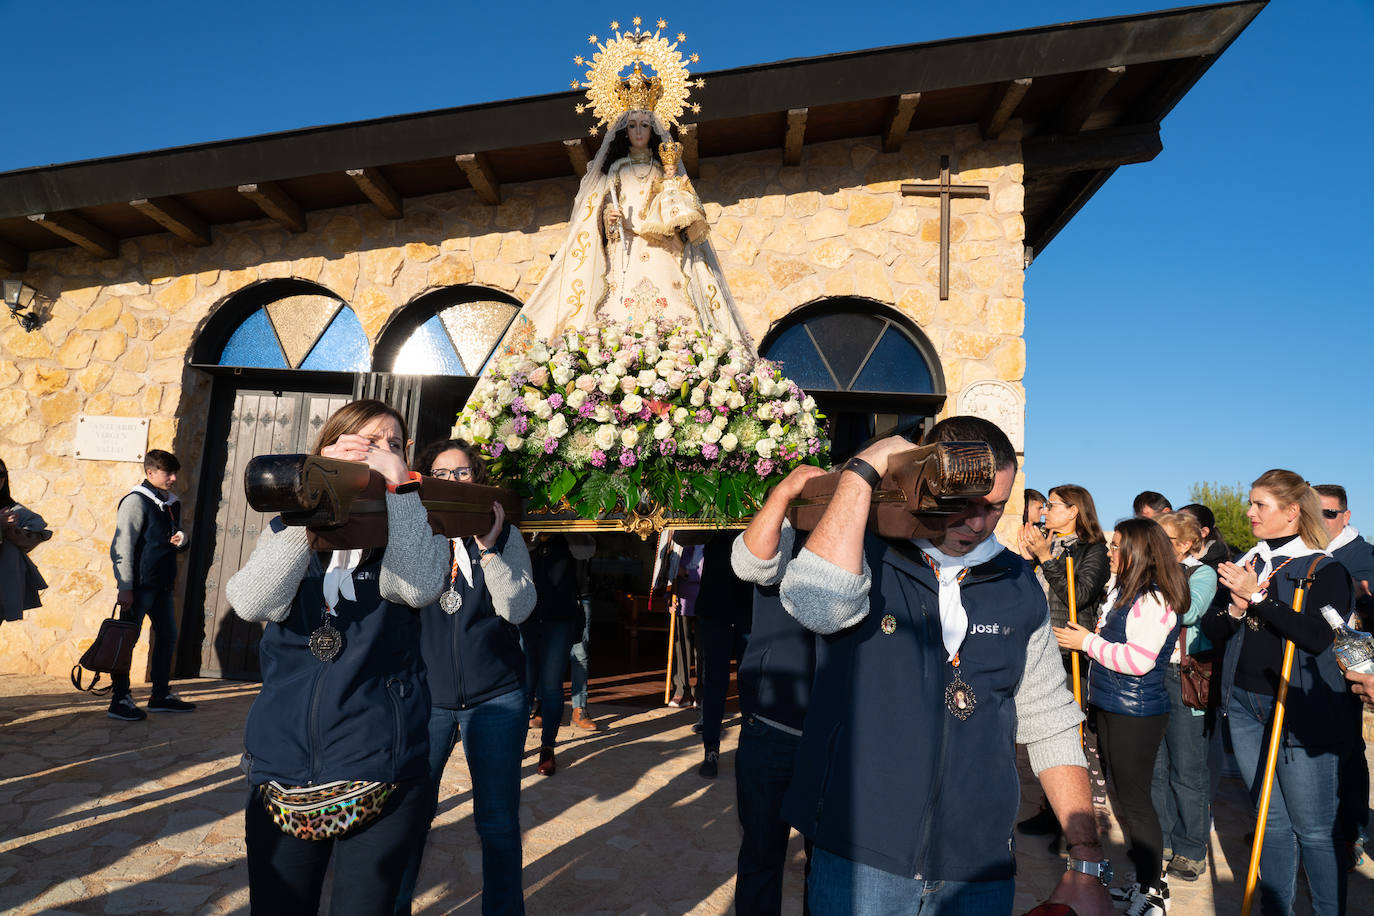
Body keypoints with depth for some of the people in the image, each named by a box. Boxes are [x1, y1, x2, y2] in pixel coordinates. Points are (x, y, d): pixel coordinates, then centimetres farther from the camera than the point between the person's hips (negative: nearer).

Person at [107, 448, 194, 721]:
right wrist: (125, 588, -18)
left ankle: (161, 695, 22)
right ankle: (120, 699, 8)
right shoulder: (135, 501, -10)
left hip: (162, 583, 8)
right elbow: (122, 547, -14)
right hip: (139, 583, -8)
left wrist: (182, 540, -1)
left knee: (168, 634, 12)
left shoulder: (172, 503, 14)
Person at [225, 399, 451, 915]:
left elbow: (418, 587, -22)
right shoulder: (290, 530, 6)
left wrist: (398, 483, -20)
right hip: (282, 770, 2)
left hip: (380, 772, -2)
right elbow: (252, 603, -14)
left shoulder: (408, 529, 1)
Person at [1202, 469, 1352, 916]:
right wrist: (1235, 607, -12)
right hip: (1245, 703, 5)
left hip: (1301, 709, -5)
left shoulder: (1325, 570, -6)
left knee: (1313, 829, 4)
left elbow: (1318, 636, -21)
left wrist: (1257, 596, -21)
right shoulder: (1246, 565, 9)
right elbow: (1211, 631, 7)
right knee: (1272, 821, 16)